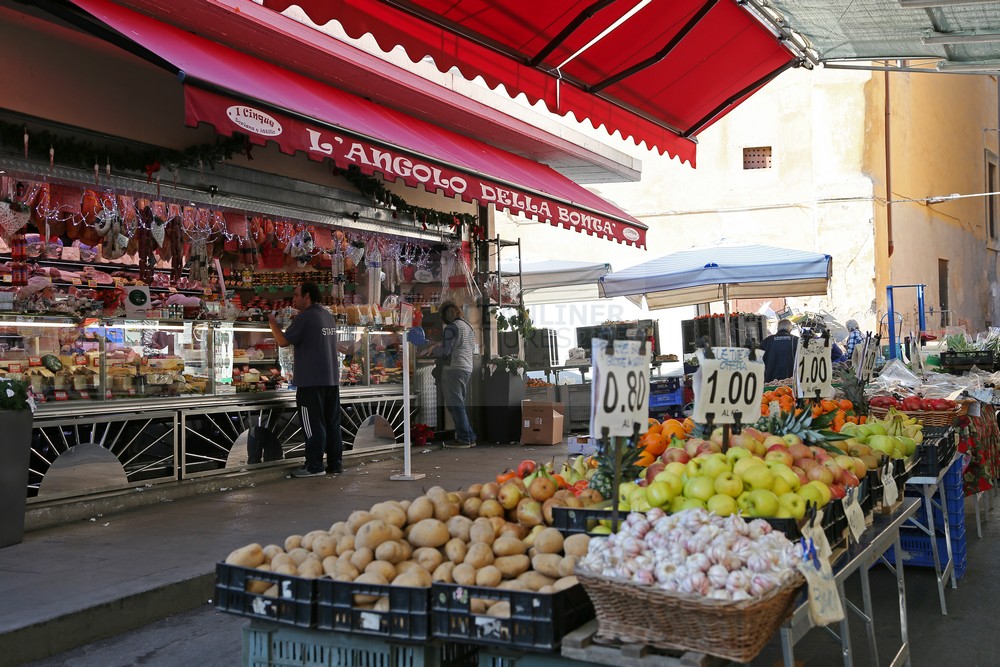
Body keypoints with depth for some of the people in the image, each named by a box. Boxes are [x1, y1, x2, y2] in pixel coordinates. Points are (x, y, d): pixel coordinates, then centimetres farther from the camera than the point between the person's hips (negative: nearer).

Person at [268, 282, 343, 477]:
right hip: (332, 380, 8)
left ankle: (314, 466, -2)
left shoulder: (304, 317, -11)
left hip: (311, 381, -8)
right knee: (332, 423, 10)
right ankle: (335, 463, 13)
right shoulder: (329, 316, 15)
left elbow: (283, 341, -10)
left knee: (313, 424, -4)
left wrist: (272, 322, 4)